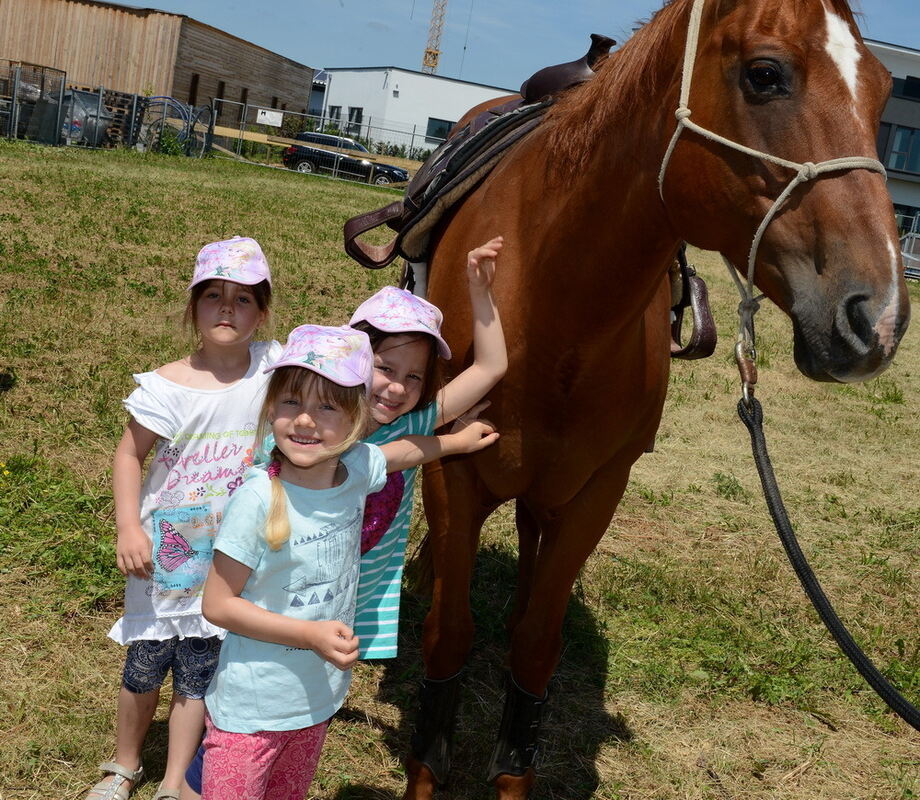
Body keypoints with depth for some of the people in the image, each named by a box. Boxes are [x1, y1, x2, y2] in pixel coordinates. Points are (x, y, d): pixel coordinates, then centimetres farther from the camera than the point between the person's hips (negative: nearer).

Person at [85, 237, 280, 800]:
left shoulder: (272, 367, -7)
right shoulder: (168, 386, -12)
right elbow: (130, 455, -6)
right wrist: (128, 528, -15)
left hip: (232, 558, 1)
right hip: (166, 549, -1)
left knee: (198, 671, 10)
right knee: (145, 663, 12)